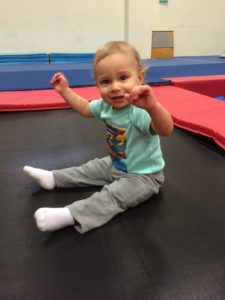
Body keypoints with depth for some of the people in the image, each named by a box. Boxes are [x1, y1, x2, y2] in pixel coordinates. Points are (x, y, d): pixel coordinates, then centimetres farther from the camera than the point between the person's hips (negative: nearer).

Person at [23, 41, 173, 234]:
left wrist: (154, 106, -74)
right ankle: (52, 178, 31)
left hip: (144, 175, -8)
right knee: (91, 169, 17)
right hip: (116, 165, 8)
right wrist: (65, 90, 4)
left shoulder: (140, 110, -37)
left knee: (112, 196, -27)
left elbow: (166, 130, -55)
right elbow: (85, 108, 9)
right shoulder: (106, 104, -12)